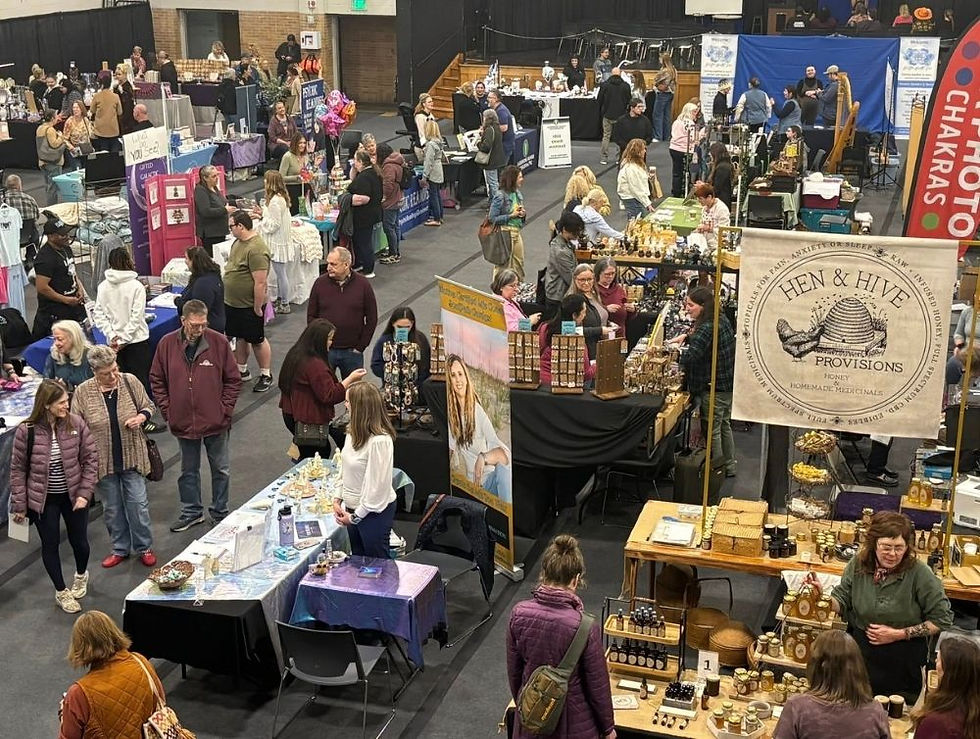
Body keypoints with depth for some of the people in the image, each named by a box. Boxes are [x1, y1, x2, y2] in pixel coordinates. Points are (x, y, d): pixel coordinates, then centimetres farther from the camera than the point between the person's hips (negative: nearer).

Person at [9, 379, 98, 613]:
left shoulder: (75, 423, -11)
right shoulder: (27, 431, -16)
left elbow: (90, 458, -5)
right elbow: (18, 469, -7)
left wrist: (84, 493, -10)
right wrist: (19, 505, -4)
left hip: (73, 495, 2)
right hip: (44, 500, -2)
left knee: (79, 541, 14)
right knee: (50, 544, 10)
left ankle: (81, 575, 46)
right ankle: (61, 592, 30)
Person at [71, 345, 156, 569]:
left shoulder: (130, 382, -8)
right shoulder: (83, 392, -10)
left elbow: (148, 406, 7)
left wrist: (142, 416, -16)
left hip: (132, 457, 0)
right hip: (103, 461, 0)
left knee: (138, 504, 5)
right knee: (112, 508, 14)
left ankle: (144, 547, 23)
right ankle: (120, 548, 31)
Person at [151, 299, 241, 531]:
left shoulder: (219, 342, -10)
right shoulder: (167, 344, -6)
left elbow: (233, 379, -3)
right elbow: (156, 381, 4)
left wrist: (225, 410, -7)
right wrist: (167, 411, -1)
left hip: (216, 422, -1)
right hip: (183, 422, 1)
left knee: (221, 469, 12)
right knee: (188, 470, 17)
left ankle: (220, 512, 29)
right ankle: (191, 512, 33)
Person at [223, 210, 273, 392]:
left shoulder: (256, 249, -26)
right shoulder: (237, 242, 5)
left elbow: (261, 282, -27)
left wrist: (258, 308, -23)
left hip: (249, 306, -9)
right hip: (232, 302, 9)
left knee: (257, 340, 5)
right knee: (239, 337, 19)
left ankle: (266, 376, 18)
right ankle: (242, 371, 34)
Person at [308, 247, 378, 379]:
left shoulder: (362, 284, -5)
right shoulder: (320, 283, -2)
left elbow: (372, 319, 0)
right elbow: (311, 316, 4)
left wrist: (360, 346, -3)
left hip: (352, 352, -1)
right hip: (324, 351, 1)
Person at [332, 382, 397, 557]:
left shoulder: (380, 441, -27)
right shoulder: (353, 432, 0)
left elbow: (378, 485, -23)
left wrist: (356, 516, -16)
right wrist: (338, 499, 4)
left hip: (374, 511, -8)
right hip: (353, 509, 8)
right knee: (358, 561, 21)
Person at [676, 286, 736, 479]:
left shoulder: (707, 327, -24)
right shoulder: (722, 320, 6)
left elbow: (691, 356, -32)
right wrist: (687, 336, 7)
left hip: (713, 387, -10)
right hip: (729, 384, 10)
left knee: (711, 430, 3)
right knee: (724, 425, 22)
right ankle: (729, 467, 34)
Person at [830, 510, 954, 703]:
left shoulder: (919, 573, -19)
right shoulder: (859, 564, -9)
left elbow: (942, 619, -12)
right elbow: (841, 601, 0)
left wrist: (899, 634, -16)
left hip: (903, 661, -3)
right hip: (860, 653, 3)